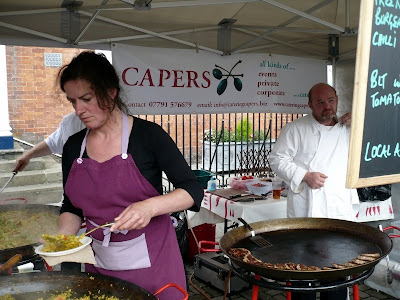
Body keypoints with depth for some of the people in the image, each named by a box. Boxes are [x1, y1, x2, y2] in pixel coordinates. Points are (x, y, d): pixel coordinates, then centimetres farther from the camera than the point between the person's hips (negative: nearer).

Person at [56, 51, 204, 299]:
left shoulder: (148, 135, -13)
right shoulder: (73, 146, 1)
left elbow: (193, 191, -13)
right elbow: (72, 207, 10)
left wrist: (150, 206, -29)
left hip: (151, 260, -4)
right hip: (99, 264, 4)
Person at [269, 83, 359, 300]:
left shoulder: (348, 130, 14)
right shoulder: (295, 129, -1)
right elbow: (278, 159, -3)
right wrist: (305, 176, -16)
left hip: (340, 212, 4)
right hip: (306, 212, -4)